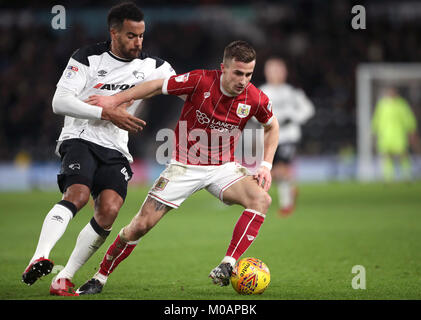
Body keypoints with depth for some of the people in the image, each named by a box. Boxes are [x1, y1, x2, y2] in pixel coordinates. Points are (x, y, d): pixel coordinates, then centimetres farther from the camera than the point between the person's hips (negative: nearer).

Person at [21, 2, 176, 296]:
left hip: (115, 150, 4)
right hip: (80, 139, -3)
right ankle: (39, 258, -45)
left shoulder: (150, 66, 7)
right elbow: (60, 102, -10)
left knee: (109, 211, -19)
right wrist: (108, 113, -17)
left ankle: (64, 278, -12)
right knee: (78, 195, -31)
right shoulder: (87, 58, -3)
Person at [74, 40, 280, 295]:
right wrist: (115, 100, -8)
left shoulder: (256, 99, -12)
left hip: (223, 167, 2)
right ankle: (100, 278, 12)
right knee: (142, 224, -6)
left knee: (261, 199, -27)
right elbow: (158, 86, -5)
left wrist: (266, 165, 1)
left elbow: (271, 125, 11)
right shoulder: (200, 81, -19)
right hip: (185, 166, -2)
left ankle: (227, 266, -29)